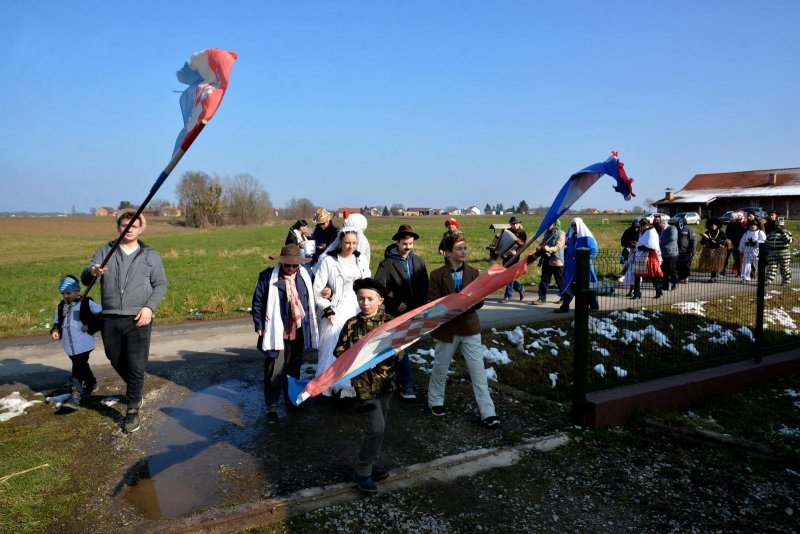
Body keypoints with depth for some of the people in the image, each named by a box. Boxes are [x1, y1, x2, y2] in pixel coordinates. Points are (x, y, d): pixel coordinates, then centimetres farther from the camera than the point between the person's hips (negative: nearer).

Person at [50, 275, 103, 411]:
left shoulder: (87, 303, -9)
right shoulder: (61, 306, 11)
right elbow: (57, 322, 19)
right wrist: (55, 331, -2)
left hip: (83, 344, -7)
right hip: (69, 345, 7)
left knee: (78, 369, -12)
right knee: (82, 366, 22)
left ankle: (75, 396, -16)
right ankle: (91, 384, 42)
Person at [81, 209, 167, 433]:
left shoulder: (150, 255, 7)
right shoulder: (105, 251, 10)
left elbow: (160, 284, 3)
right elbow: (85, 278, 0)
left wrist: (150, 307, -14)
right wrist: (92, 272, -26)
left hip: (138, 319, -2)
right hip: (110, 319, 3)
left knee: (136, 366, -4)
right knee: (117, 362, 15)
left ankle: (133, 410, 8)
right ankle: (135, 392, 41)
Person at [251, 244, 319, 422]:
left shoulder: (306, 275, -1)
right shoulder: (268, 277, -12)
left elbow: (310, 300, 10)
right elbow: (258, 302, -6)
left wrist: (310, 323, 8)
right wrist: (259, 326, -6)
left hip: (298, 333, 4)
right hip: (276, 333, -4)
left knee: (294, 369, 19)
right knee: (274, 372, -1)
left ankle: (291, 399, 36)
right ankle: (271, 407, 12)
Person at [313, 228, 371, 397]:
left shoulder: (361, 262, 7)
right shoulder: (328, 261, -4)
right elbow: (317, 290, -5)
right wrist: (328, 311, -9)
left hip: (355, 313, 3)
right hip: (334, 312, -3)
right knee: (332, 349, -1)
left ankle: (351, 385, 14)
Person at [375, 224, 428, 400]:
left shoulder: (419, 261, 4)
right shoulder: (387, 263, -9)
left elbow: (425, 286, 9)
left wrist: (422, 305, -2)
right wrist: (394, 303, -12)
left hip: (414, 312, 4)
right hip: (397, 313, -4)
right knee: (401, 348, -2)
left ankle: (398, 379, 32)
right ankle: (406, 385, 4)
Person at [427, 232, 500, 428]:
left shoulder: (473, 272, 2)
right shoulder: (437, 275, -6)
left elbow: (479, 301, -3)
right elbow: (434, 304, -10)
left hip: (470, 328, 1)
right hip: (446, 329, -1)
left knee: (478, 371, -1)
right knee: (440, 368, 16)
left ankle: (488, 413, 3)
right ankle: (435, 401, 39)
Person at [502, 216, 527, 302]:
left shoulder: (522, 233, -2)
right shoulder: (507, 231, 10)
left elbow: (522, 246, -9)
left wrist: (516, 252, -28)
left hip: (514, 257, -5)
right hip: (505, 256, 5)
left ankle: (508, 295, 0)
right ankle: (521, 289, 28)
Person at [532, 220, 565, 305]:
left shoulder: (560, 234, -8)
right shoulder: (547, 233, 14)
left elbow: (558, 247, -18)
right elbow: (542, 243, 16)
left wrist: (549, 249, -36)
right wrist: (539, 248, -7)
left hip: (556, 261, -7)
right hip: (546, 260, 7)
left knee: (560, 281, 5)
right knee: (544, 280, 7)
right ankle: (542, 298, 11)